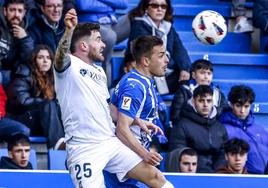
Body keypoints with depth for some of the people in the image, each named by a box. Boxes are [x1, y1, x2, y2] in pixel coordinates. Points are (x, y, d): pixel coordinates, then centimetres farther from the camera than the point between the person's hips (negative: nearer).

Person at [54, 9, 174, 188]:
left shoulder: (99, 71, 21)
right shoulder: (69, 65, -5)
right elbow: (61, 55, -29)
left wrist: (136, 121, 23)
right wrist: (69, 30, -49)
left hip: (112, 143, 7)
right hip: (84, 149, -7)